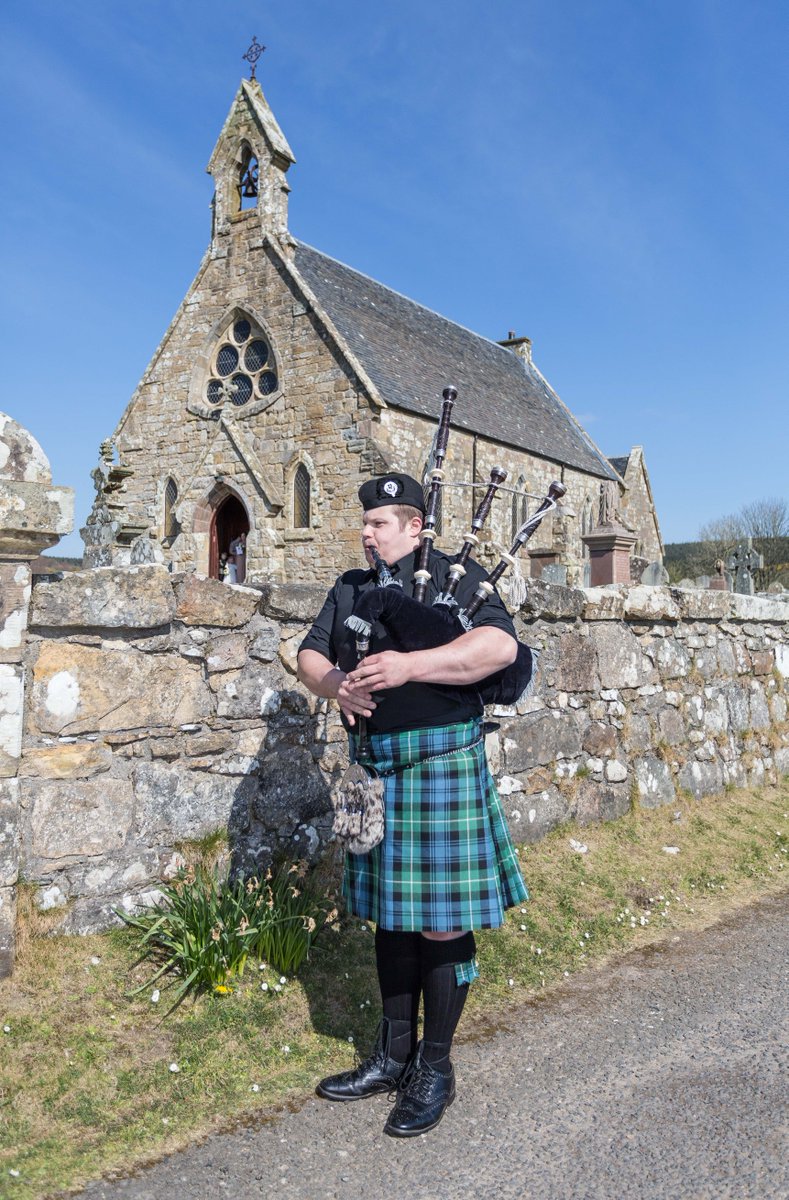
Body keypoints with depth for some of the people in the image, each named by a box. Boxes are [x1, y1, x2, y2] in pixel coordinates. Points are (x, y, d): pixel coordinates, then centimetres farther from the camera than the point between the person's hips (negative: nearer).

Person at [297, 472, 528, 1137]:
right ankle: (395, 1055, 32)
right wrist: (335, 683, -11)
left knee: (441, 920, 2)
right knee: (390, 913, 16)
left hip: (441, 760, -5)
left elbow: (501, 645, -18)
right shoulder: (351, 586, 15)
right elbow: (310, 653, 12)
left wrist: (409, 665, -25)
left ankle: (436, 1068, 21)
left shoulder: (457, 575, -3)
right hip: (375, 767, 6)